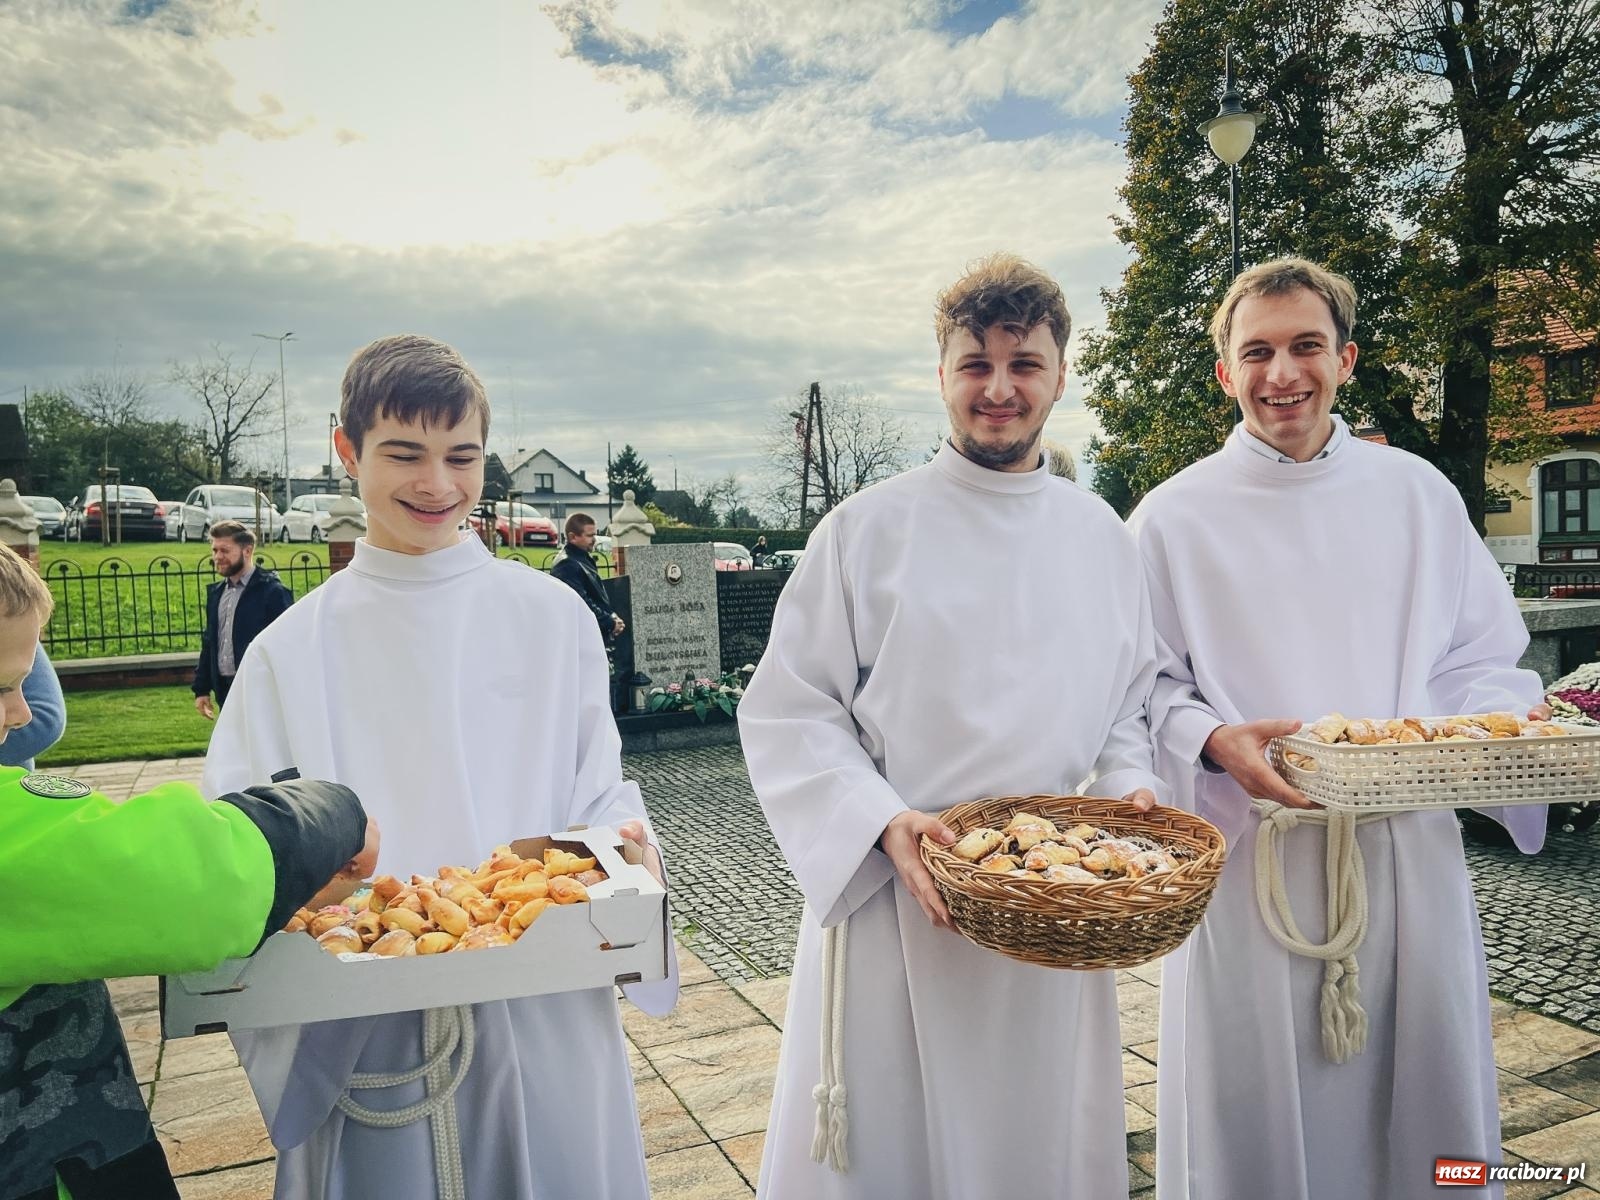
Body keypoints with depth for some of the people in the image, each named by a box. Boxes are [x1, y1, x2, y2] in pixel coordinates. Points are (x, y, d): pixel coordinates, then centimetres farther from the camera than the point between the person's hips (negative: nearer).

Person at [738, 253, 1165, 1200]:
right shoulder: (869, 528, -5)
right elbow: (788, 712, -6)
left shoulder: (1102, 538, 7)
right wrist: (882, 821, -20)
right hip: (895, 900, -3)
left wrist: (1129, 786, -5)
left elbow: (1127, 704, 15)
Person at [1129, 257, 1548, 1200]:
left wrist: (1518, 718, -9)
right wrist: (1215, 745, -19)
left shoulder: (1418, 494, 6)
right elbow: (1147, 691, -1)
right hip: (1250, 860, -2)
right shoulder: (1176, 516, -1)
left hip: (1407, 854, 3)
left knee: (1421, 1103, 14)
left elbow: (1477, 658, 11)